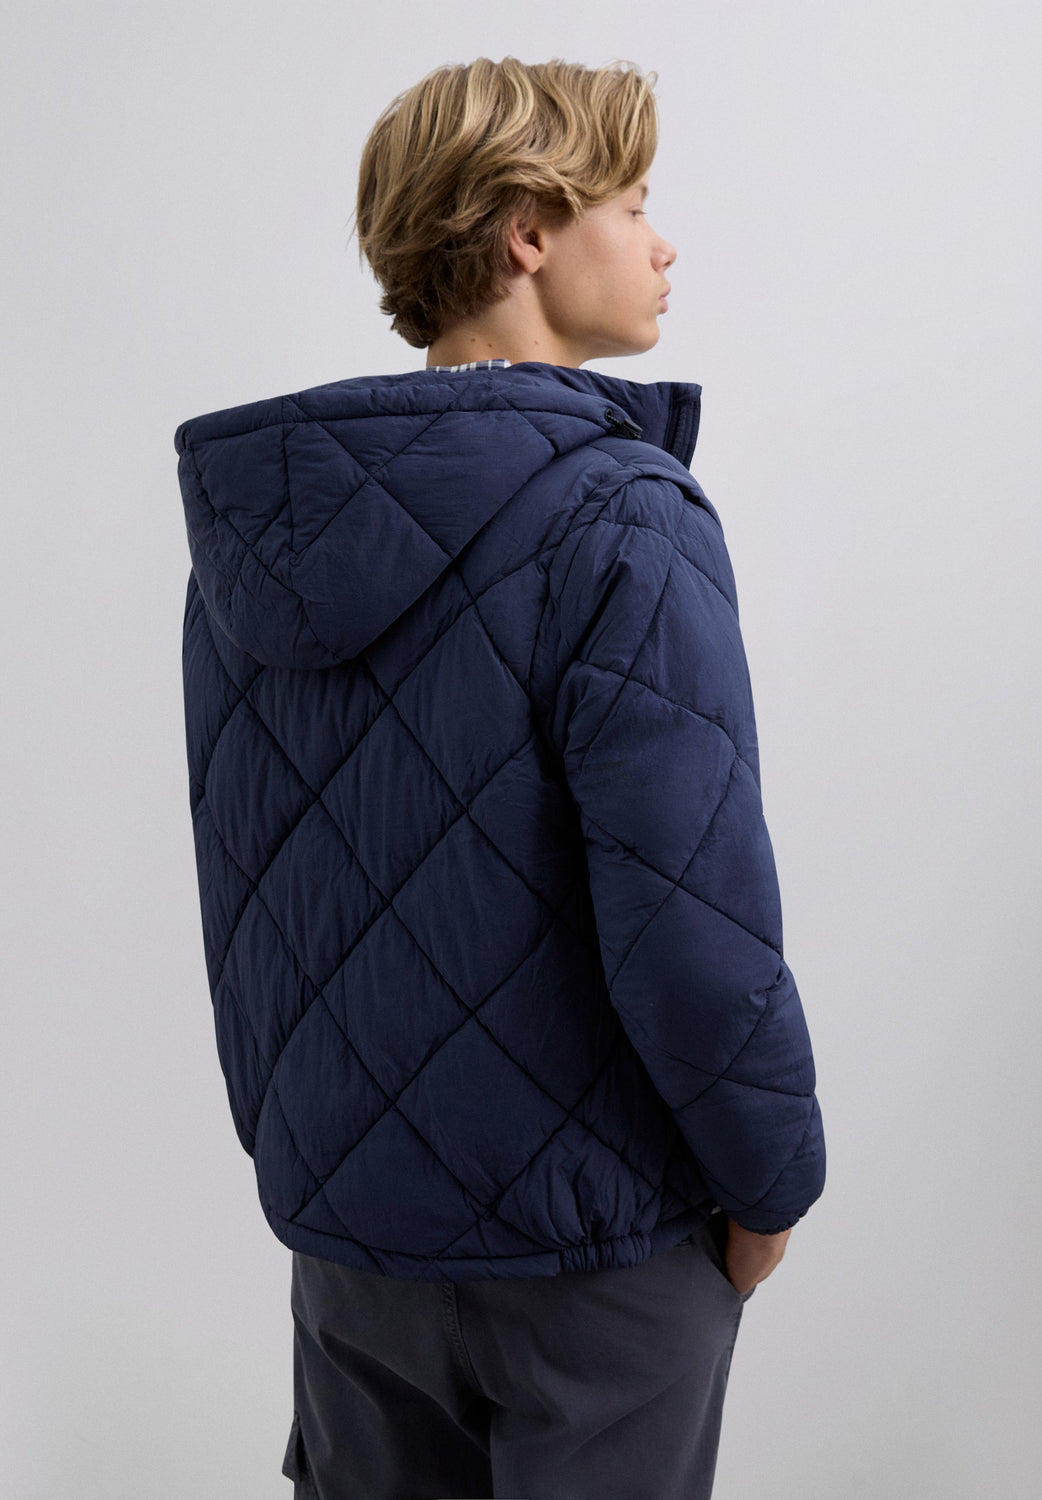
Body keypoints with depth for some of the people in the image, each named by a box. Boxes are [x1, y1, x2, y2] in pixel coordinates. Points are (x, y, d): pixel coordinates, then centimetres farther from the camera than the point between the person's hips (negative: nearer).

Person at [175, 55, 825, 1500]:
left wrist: (282, 1126, 17)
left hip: (338, 1214, 6)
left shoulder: (260, 524, 1)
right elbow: (691, 916, -24)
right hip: (590, 1230, -6)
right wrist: (773, 1177, -8)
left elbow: (236, 876, 6)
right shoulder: (622, 523, -20)